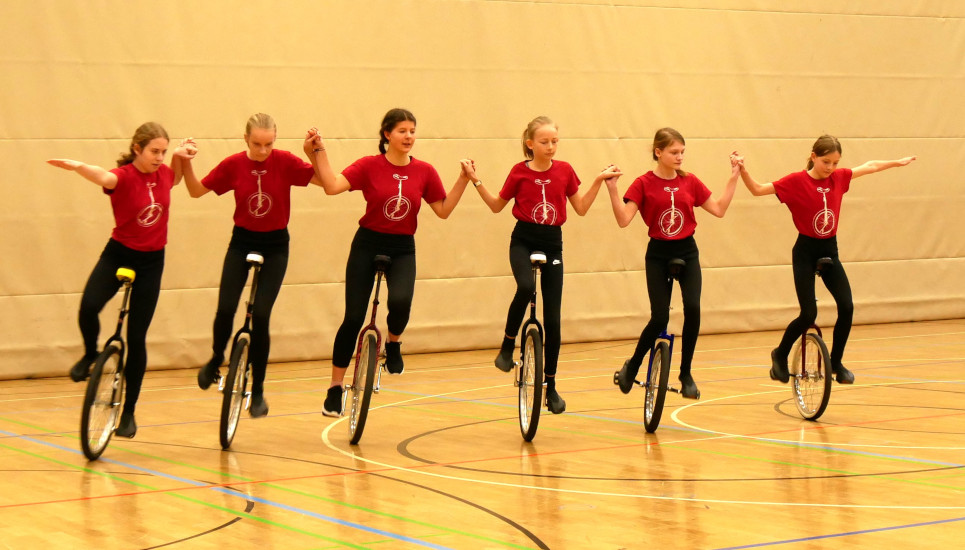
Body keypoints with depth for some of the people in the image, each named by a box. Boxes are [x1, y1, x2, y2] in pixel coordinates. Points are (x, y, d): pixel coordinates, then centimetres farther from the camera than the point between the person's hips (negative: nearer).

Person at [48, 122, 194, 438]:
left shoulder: (163, 173, 0)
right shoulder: (123, 176, -15)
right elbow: (104, 178, -40)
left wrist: (181, 157, 5)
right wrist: (78, 167, -63)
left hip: (151, 261, 3)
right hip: (118, 254, -3)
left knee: (137, 338, 4)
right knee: (89, 307, -29)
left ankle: (128, 412, 16)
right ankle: (91, 355, 5)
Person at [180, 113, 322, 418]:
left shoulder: (285, 162, -12)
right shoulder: (233, 165, -8)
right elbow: (197, 190, 2)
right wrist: (185, 164, -13)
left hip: (275, 246, -1)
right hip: (242, 242, 1)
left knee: (260, 315, -9)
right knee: (225, 309, -13)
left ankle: (258, 392, 5)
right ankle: (216, 361, 20)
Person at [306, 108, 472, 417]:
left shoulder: (424, 171, -1)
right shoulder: (369, 166, -7)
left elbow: (443, 210, 3)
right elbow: (332, 186, -19)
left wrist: (463, 180, -5)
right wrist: (319, 151, -24)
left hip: (403, 249, 1)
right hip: (368, 244, -1)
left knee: (400, 301, -29)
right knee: (353, 318, -2)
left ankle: (393, 345, 6)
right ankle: (335, 388, 11)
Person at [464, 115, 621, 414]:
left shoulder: (564, 171, 1)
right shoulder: (519, 172, -4)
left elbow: (581, 208, 8)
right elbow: (497, 205, 7)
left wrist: (599, 181, 1)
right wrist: (476, 181, -4)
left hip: (552, 244, 2)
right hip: (523, 241, -2)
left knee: (552, 319, 2)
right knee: (526, 287, -35)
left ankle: (550, 385, 13)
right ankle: (507, 346, -13)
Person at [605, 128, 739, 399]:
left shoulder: (690, 182, 2)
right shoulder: (643, 184, -7)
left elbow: (719, 209, 5)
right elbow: (623, 219, -15)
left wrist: (734, 176, 2)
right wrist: (612, 189, -25)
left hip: (687, 252, 2)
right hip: (658, 254, -2)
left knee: (693, 308, -17)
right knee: (660, 317, -10)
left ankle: (686, 374, 0)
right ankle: (632, 366, 16)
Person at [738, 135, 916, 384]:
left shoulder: (838, 177, 2)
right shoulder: (796, 181, -12)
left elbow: (870, 166, 18)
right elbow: (758, 189, -14)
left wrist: (898, 162, 27)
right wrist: (743, 171, -31)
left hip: (830, 251, 5)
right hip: (805, 252, -5)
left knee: (846, 307, -8)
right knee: (809, 314, -11)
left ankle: (836, 361, 10)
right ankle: (780, 355, 15)